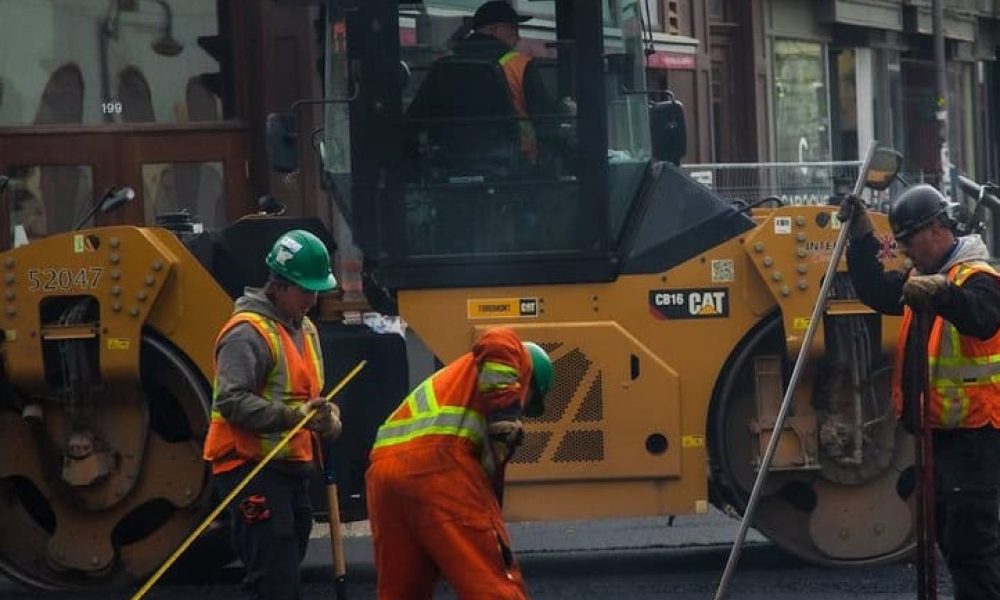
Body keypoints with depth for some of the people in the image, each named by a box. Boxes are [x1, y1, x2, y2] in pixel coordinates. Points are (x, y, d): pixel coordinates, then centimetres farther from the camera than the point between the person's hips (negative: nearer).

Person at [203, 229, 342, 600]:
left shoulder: (305, 330, 19)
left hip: (291, 468, 10)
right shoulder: (249, 333, -12)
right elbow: (231, 401, -22)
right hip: (252, 469, -10)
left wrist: (328, 419, 1)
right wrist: (292, 416, -29)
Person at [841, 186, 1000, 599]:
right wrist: (862, 239, 4)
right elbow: (877, 293, 14)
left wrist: (943, 294, -51)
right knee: (949, 535, 16)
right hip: (938, 428, 10)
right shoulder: (923, 277, 16)